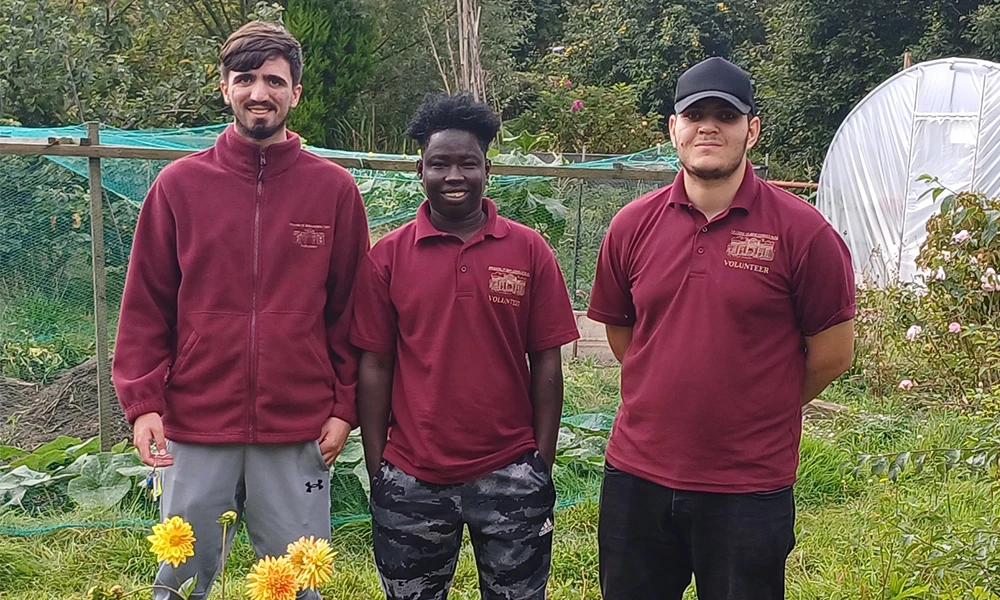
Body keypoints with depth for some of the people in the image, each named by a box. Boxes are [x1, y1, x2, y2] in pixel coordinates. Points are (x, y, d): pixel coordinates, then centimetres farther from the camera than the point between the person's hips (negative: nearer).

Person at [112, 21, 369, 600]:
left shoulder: (335, 189, 2)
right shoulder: (179, 184, 3)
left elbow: (350, 311, 4)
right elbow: (146, 306, 4)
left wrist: (344, 408, -1)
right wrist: (142, 400, -4)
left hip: (299, 432, 0)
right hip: (195, 426, 1)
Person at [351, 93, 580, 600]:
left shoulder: (529, 251, 0)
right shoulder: (387, 256, 0)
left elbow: (546, 364, 2)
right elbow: (374, 367, 2)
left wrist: (543, 465, 0)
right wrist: (376, 469, 1)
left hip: (510, 476, 0)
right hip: (409, 481, 0)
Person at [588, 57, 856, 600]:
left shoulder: (802, 232, -9)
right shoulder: (632, 226, 1)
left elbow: (833, 352, -2)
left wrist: (760, 412, 7)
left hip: (749, 491, -3)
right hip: (637, 478, 3)